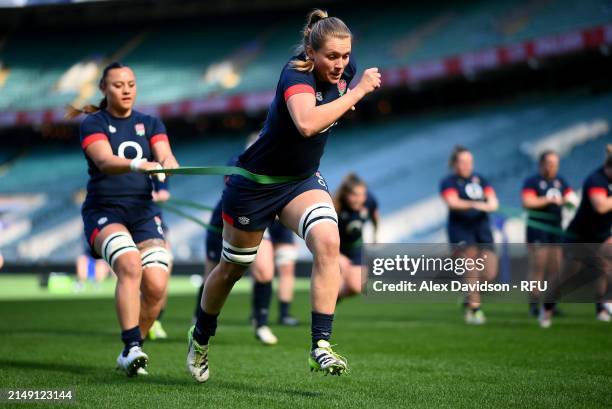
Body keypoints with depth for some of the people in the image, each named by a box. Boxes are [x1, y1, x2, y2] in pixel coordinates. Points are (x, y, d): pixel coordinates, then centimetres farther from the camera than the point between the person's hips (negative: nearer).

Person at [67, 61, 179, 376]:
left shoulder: (150, 123, 13)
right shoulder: (93, 123, 1)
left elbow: (165, 155, -5)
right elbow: (105, 161, -19)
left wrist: (169, 166, -30)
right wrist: (137, 164, -38)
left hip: (144, 212, 4)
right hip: (104, 212, -3)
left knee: (156, 286, -16)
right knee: (129, 265, -32)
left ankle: (130, 353, 4)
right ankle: (132, 347, -34)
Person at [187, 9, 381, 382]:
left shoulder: (345, 68, -9)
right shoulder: (296, 75, -29)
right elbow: (306, 123, -51)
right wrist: (358, 91, -44)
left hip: (302, 180, 5)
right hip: (255, 182, -5)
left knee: (328, 242, -26)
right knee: (233, 268, 13)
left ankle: (321, 346, -24)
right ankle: (201, 337, 42)